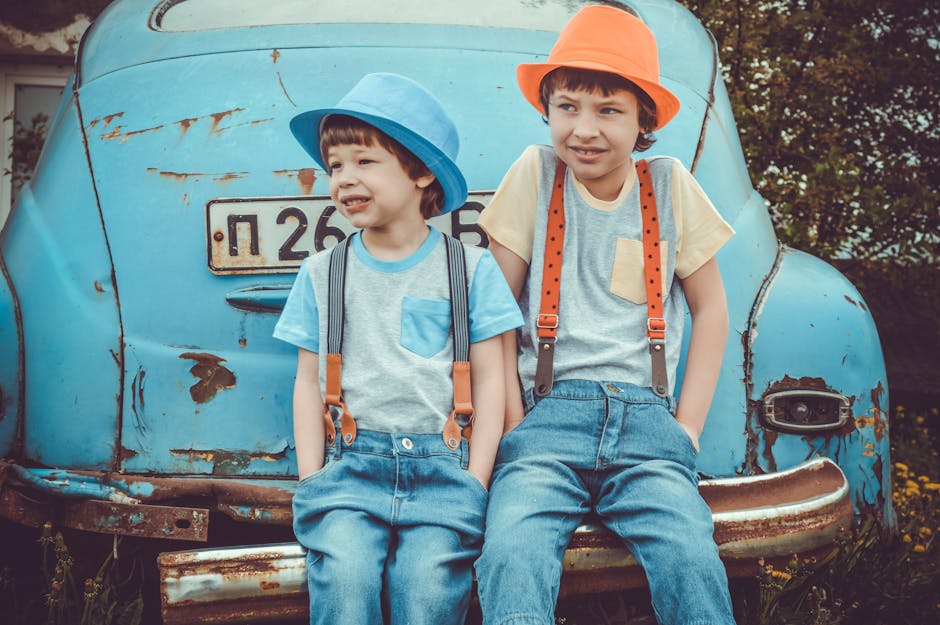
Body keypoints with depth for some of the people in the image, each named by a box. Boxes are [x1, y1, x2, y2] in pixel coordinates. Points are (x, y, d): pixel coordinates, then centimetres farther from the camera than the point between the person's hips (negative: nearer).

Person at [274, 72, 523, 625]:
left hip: (442, 463, -1)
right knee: (344, 574, -25)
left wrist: (474, 483, -2)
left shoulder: (471, 267, 8)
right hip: (350, 462, 1)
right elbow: (309, 381, 12)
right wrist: (311, 478, 0)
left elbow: (490, 380, 6)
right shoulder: (322, 274, 14)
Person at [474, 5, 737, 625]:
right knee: (511, 557, -28)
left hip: (645, 421, 1)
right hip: (548, 416, -1)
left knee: (692, 561, -24)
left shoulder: (669, 185, 8)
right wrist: (515, 425, -3)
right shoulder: (536, 173, 5)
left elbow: (711, 309, 15)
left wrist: (686, 429, 6)